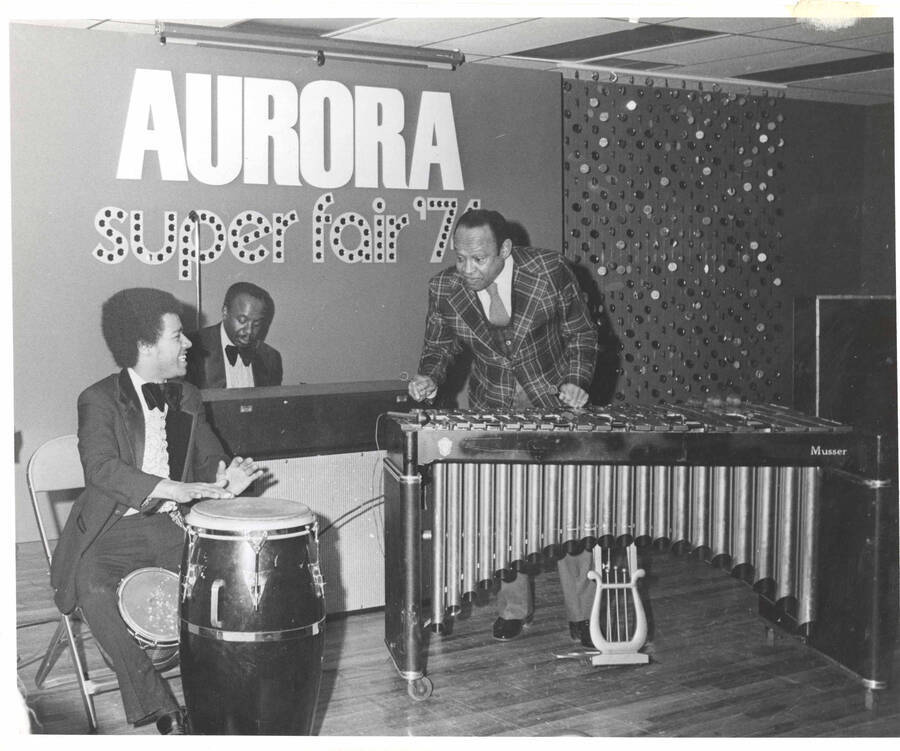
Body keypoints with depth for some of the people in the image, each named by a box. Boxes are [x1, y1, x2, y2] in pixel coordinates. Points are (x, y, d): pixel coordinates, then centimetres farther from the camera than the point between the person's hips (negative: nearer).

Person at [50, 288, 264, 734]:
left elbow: (209, 458, 15)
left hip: (174, 526, 4)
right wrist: (172, 489, -38)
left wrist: (222, 482, -11)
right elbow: (100, 467, -24)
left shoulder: (187, 399, 12)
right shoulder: (98, 400, -8)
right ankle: (161, 710, -23)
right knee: (96, 589, -32)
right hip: (113, 530, -4)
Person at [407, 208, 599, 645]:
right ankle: (513, 609, 23)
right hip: (494, 413, 2)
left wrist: (575, 381, -17)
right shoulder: (444, 289, -10)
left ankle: (582, 614, 17)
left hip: (555, 407, -2)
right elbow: (439, 346, 4)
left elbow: (581, 334, -3)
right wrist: (428, 377, -16)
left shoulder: (549, 272, -16)